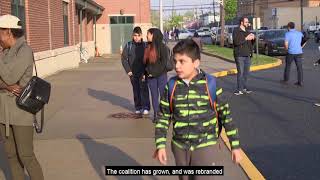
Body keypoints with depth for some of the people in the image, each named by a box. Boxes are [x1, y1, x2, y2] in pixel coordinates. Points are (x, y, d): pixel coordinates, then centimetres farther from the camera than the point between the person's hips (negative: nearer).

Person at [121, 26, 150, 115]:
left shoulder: (145, 45, -2)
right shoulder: (129, 45, 2)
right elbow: (124, 58, 5)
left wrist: (145, 72, -12)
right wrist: (128, 70, -3)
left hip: (143, 73, -2)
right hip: (133, 73, 2)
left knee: (144, 89, -8)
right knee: (136, 90, 10)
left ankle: (145, 107, -3)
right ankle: (138, 107, 19)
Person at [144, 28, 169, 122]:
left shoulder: (162, 47, -8)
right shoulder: (148, 47, 11)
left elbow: (164, 62, -12)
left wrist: (155, 73, -14)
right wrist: (147, 71, 7)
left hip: (161, 75, -6)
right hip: (151, 76, 6)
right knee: (154, 95, 9)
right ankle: (155, 114, 16)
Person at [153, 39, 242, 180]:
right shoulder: (171, 86, -3)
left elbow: (226, 115, -3)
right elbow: (163, 117, 4)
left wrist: (235, 146, 0)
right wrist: (160, 145, -4)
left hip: (205, 147, -3)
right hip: (180, 147, 4)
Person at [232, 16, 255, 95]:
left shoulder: (247, 31, 17)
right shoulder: (236, 31, -5)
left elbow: (251, 43, 20)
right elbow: (236, 42, -19)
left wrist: (253, 38, -1)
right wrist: (246, 38, -20)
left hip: (247, 55, 7)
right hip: (239, 55, -7)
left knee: (246, 72, 10)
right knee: (240, 72, -8)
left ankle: (244, 87, 20)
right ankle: (239, 89, -5)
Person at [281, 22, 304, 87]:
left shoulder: (288, 33, -8)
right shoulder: (299, 33, 7)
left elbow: (286, 44, -16)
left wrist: (287, 48, 5)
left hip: (291, 53, -4)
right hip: (299, 52, 4)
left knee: (287, 66, 13)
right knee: (299, 67, 2)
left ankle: (285, 80, 24)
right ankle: (300, 82, 0)